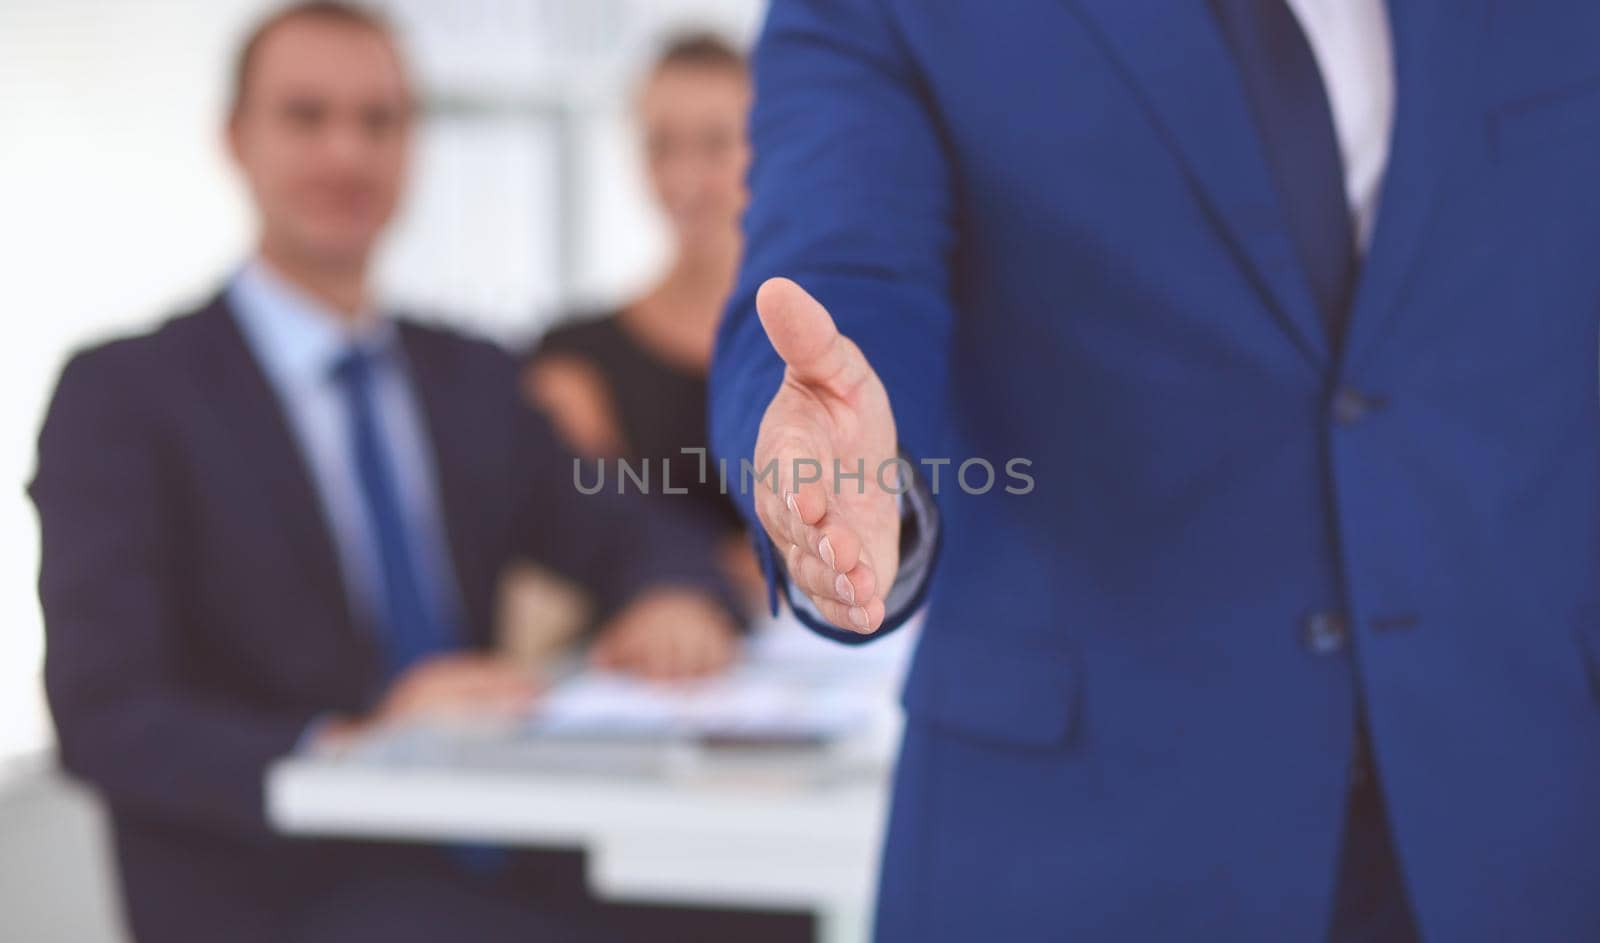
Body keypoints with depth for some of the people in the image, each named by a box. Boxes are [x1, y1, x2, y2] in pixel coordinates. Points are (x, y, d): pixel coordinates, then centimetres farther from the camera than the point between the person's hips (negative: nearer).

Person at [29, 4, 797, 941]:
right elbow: (103, 716, -11)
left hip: (493, 865, 5)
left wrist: (673, 600, -13)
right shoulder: (121, 394, -1)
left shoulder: (478, 380, 17)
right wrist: (350, 748, -28)